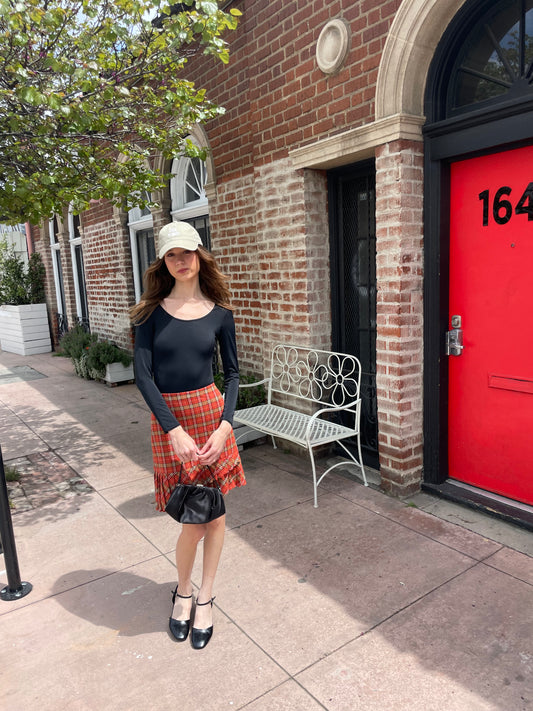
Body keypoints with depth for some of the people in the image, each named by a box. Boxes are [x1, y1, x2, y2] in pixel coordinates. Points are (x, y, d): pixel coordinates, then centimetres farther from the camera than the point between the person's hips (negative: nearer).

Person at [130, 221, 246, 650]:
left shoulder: (219, 313, 2)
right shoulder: (153, 312, -2)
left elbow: (232, 373, 5)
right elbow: (143, 376, -7)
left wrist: (224, 425, -9)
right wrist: (175, 431, -16)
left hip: (211, 412, 2)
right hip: (168, 418, -1)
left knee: (215, 511, 8)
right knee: (194, 519, 1)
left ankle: (205, 599, 31)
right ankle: (183, 592, 32)